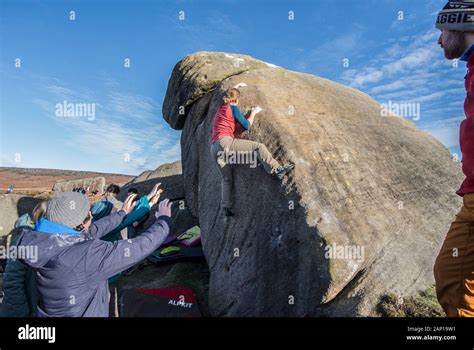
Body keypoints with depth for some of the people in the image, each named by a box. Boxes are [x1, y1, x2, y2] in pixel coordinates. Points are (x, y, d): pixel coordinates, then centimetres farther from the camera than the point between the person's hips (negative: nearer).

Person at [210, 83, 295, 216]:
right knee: (258, 147, -10)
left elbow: (226, 94, 48)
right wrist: (253, 112, 15)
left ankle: (226, 207, 12)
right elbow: (246, 125, 1)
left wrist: (237, 86, 59)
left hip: (214, 148, 8)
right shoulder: (233, 108, 3)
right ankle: (277, 170, -24)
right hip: (225, 142, -8)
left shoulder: (221, 108, 25)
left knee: (226, 179, 13)